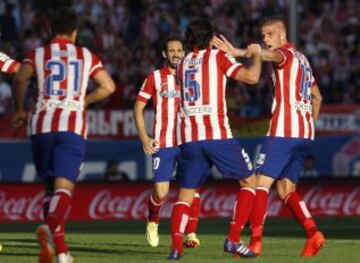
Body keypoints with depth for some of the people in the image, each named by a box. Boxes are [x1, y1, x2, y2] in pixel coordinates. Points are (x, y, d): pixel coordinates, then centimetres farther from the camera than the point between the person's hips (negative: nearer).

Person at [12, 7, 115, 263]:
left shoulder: (38, 54, 10)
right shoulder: (87, 56, 13)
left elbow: (20, 79, -8)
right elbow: (108, 86, 5)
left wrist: (20, 109, 5)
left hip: (42, 126, 1)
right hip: (73, 126, -1)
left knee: (50, 185, 14)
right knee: (64, 186, -11)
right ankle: (51, 228, -41)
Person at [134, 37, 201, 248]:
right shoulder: (155, 78, 5)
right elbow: (138, 108, 9)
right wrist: (144, 138, -1)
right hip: (163, 143, -1)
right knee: (161, 192, -7)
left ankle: (191, 234, -6)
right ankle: (153, 222, 23)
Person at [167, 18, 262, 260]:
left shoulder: (183, 64, 18)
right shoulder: (218, 57, 3)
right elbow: (252, 77, -5)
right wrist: (256, 55, 14)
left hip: (189, 137, 4)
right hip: (217, 134, -4)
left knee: (185, 194, 9)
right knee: (249, 181, 11)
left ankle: (176, 245, -15)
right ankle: (234, 239, -1)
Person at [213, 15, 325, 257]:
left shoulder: (286, 53, -4)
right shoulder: (302, 59, 23)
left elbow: (271, 55, -30)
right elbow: (317, 97, 30)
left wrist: (236, 52, -43)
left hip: (284, 130, -9)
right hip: (305, 133, 9)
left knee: (262, 182, -8)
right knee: (286, 189, 10)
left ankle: (256, 241, -16)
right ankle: (313, 233, -7)